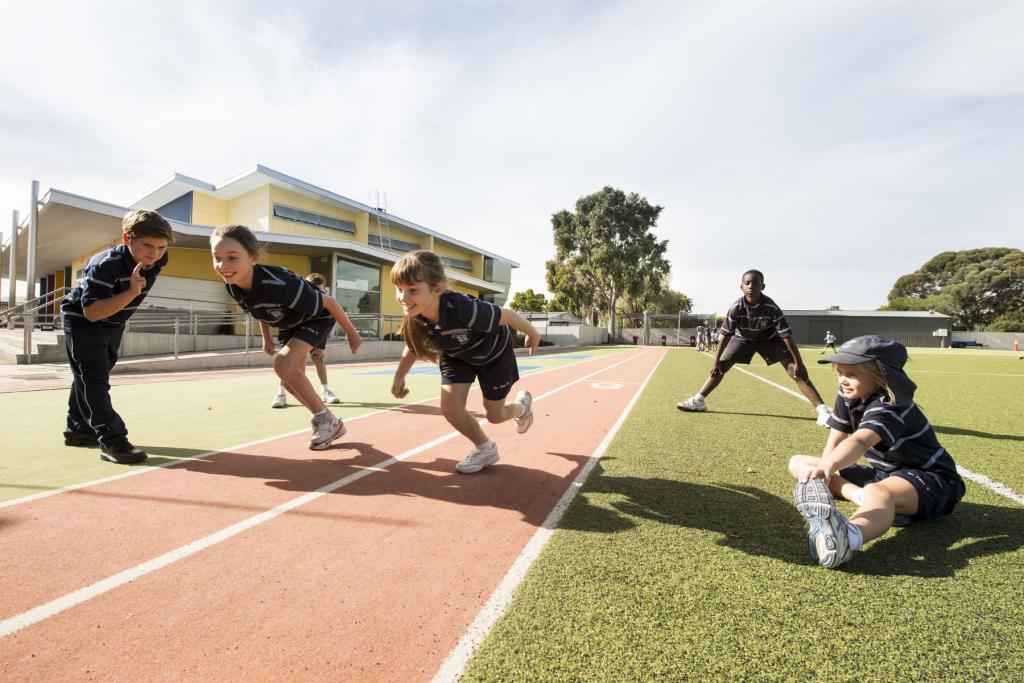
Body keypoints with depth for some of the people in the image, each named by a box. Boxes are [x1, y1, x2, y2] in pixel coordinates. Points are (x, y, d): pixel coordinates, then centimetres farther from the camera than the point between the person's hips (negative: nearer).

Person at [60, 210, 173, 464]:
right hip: (81, 321, -7)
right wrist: (131, 292, -49)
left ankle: (78, 429, 33)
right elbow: (92, 312, -41)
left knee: (91, 378, 18)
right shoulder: (105, 265, -35)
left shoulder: (159, 261, -16)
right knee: (94, 378, -12)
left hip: (113, 324, 7)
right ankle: (112, 440, -15)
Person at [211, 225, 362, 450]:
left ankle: (325, 420, -7)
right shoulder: (232, 287, -19)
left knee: (283, 364, -25)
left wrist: (352, 334, -19)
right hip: (289, 324, 8)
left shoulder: (279, 284, -41)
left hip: (317, 318, -8)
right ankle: (331, 424, 24)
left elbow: (329, 301, -30)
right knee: (292, 378, 6)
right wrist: (266, 338, 14)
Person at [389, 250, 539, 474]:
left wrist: (532, 333, -12)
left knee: (494, 415, 7)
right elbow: (413, 347, -2)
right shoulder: (414, 317, -27)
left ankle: (523, 404, 46)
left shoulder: (463, 309, -46)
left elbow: (506, 315, -29)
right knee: (449, 407, -9)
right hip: (457, 355, 5)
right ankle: (485, 449, 20)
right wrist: (399, 376, -13)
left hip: (493, 353, -4)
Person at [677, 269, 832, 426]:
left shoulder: (771, 307, -33)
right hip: (742, 338, 2)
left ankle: (822, 410, -12)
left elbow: (786, 335, -30)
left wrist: (799, 363, -29)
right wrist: (716, 360, -24)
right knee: (719, 368, -5)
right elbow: (725, 334, -23)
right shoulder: (736, 307, -29)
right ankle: (697, 401, 3)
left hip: (769, 338, -2)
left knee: (796, 372, -14)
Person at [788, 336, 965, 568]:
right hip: (882, 473, 9)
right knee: (798, 463, 0)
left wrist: (827, 467, -66)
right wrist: (824, 470, -17)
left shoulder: (889, 407, -26)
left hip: (927, 479, -9)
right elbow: (836, 439, 0)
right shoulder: (848, 396, -1)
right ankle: (862, 497, -24)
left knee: (877, 492, -45)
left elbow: (860, 442, -48)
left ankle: (848, 538, -78)